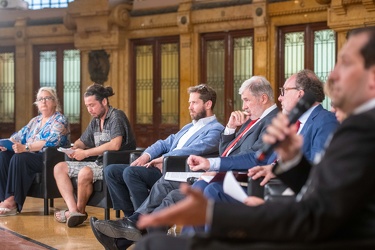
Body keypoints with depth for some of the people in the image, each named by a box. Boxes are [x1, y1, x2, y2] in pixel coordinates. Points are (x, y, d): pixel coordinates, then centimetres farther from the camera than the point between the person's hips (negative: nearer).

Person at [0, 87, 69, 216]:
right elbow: (20, 135, 18)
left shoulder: (60, 121, -1)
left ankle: (12, 201, -33)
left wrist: (26, 147, -30)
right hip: (31, 157, 7)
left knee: (18, 158, -32)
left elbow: (50, 142, -18)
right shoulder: (35, 121, 24)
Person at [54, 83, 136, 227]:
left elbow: (115, 145, -25)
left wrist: (86, 153, -21)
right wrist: (74, 148, 1)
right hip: (99, 163, 10)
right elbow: (82, 141, 28)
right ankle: (73, 210, -15)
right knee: (59, 168, 4)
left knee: (85, 172, -35)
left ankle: (80, 211, -9)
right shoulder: (95, 121, 16)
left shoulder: (116, 116, -11)